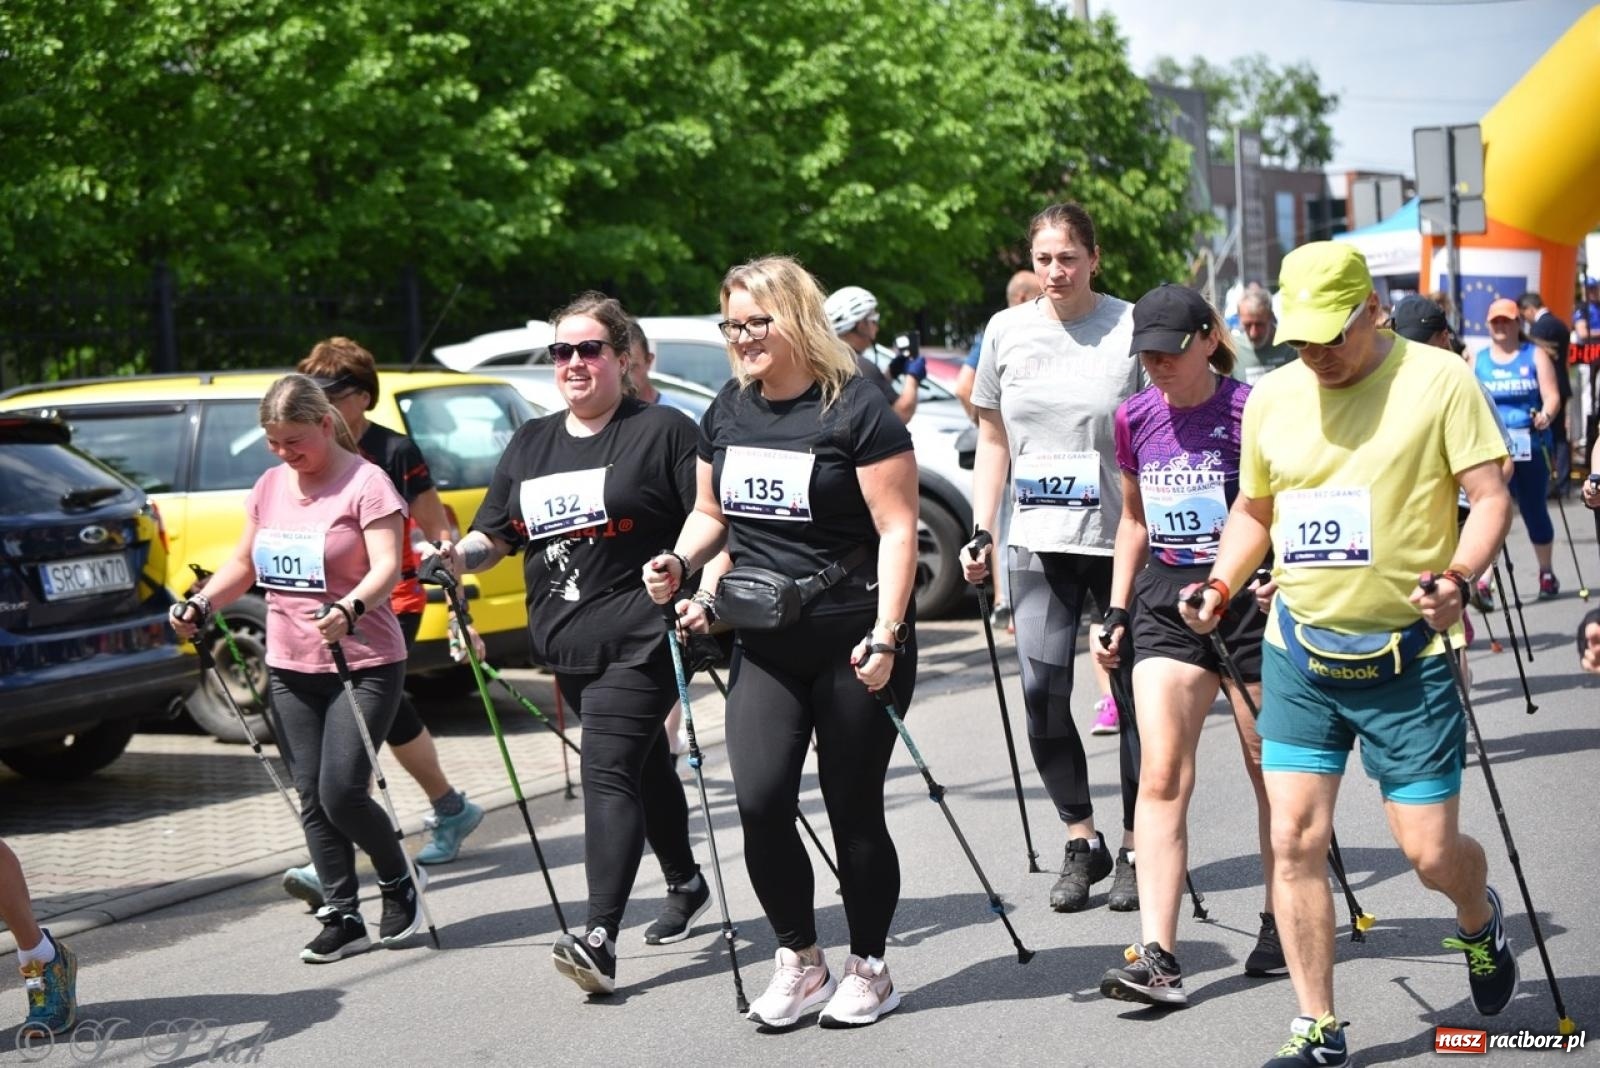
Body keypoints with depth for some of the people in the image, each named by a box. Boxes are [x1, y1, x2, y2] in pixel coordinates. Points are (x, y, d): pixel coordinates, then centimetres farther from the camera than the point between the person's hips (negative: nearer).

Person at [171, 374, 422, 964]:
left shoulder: (366, 482, -10)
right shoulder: (269, 486, 11)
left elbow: (387, 567, -19)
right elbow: (244, 565, 18)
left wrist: (348, 609, -38)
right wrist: (200, 604, 0)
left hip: (364, 664, -6)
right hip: (290, 669, 6)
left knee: (341, 792, -12)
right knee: (313, 799, 5)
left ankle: (399, 886, 13)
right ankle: (342, 917, 13)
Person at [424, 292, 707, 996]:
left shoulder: (662, 431, -2)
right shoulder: (530, 445, 15)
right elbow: (495, 536, 15)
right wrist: (455, 556, -6)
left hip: (638, 639, -6)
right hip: (564, 642, 6)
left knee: (608, 773, -16)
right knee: (643, 765, 19)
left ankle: (599, 937, -21)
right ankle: (686, 887, 38)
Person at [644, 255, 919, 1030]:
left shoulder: (856, 409, -10)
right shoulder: (727, 412, 9)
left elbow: (897, 529, -12)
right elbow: (712, 513, 21)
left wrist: (885, 636, -19)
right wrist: (680, 562, 0)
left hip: (852, 643, -5)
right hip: (763, 645, 5)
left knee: (853, 807, 3)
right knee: (760, 803, -6)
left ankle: (869, 969, 20)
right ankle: (799, 962, 12)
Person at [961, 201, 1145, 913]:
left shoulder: (1132, 328, -4)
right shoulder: (1007, 332, 6)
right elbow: (993, 439, 14)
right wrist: (981, 534, 7)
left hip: (1122, 539, -3)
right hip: (1039, 541, 3)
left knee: (1136, 690, 3)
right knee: (1042, 690, -2)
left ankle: (1136, 848, 15)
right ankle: (1081, 842, 13)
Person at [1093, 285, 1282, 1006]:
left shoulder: (1252, 411, -10)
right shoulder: (1135, 418, 5)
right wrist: (1116, 611, 13)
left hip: (1251, 597, -4)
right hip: (1166, 602, 4)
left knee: (1273, 772, 10)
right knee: (1161, 776, -8)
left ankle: (1280, 923, 29)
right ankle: (1156, 956, -12)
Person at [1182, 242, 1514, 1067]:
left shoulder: (1438, 379, -7)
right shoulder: (1271, 396, 7)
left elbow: (1490, 496, -9)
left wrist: (1457, 578, -26)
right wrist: (1221, 584, 3)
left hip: (1408, 657, -4)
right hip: (1298, 655, 4)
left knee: (1430, 851, -1)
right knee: (1293, 838, -3)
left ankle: (1480, 922, 35)